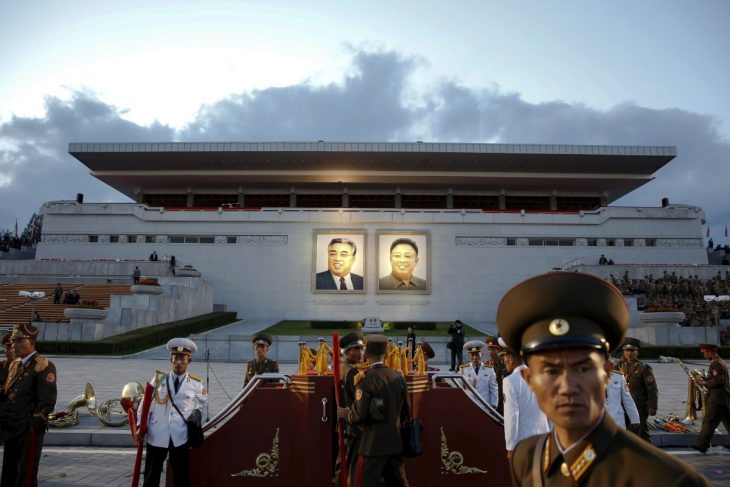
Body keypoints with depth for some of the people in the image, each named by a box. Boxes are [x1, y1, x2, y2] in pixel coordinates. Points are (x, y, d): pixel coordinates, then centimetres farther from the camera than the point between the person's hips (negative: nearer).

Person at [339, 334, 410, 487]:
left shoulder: (366, 380, -14)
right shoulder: (398, 377, 4)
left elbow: (360, 414, -17)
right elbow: (406, 412, 11)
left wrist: (346, 414, 3)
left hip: (374, 444, -6)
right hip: (396, 442, 6)